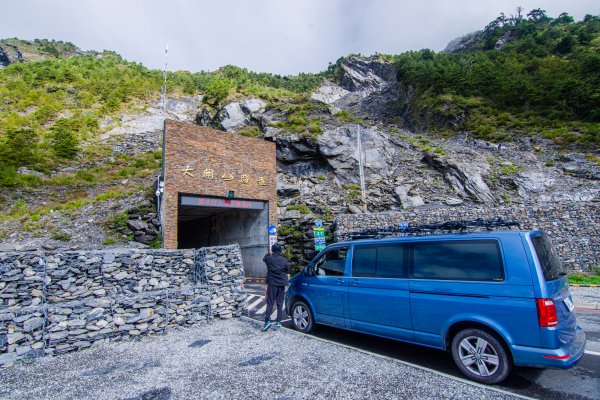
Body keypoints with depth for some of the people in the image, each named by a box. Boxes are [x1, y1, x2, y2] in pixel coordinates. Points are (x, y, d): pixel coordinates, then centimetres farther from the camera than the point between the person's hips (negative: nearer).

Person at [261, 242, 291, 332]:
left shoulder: (269, 259, -4)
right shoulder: (285, 261, 0)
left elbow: (264, 258, 22)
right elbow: (288, 275, 4)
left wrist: (270, 253, 38)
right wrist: (286, 282, 19)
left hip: (272, 284, -2)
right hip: (282, 284, 2)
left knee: (270, 303, 0)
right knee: (280, 303, 10)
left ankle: (267, 321, -14)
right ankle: (278, 322, 12)